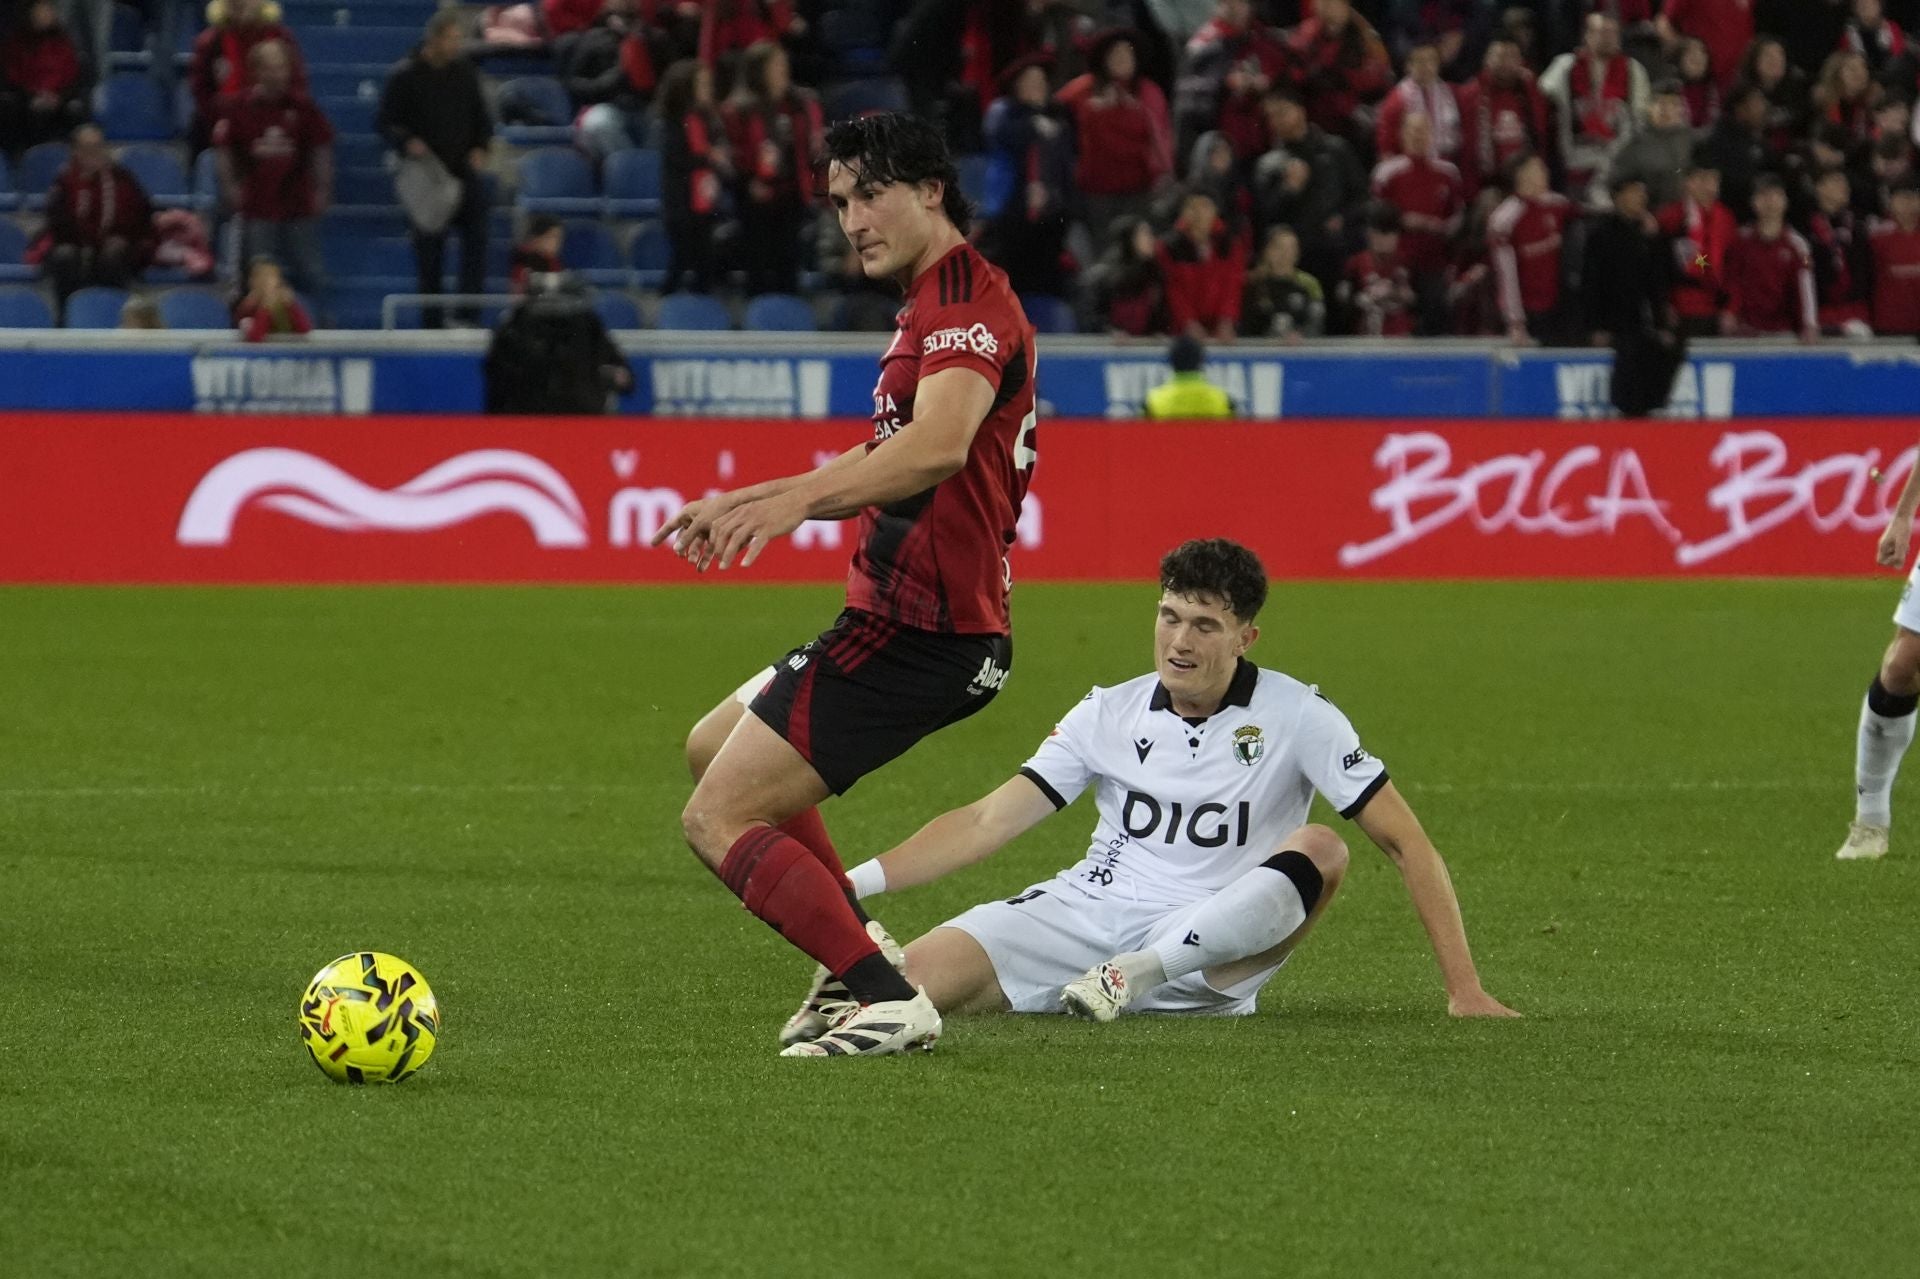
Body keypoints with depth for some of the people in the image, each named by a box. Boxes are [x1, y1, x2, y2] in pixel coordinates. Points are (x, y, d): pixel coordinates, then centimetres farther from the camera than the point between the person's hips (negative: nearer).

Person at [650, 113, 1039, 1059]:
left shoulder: (968, 301, -16)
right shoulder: (933, 308, 19)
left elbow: (938, 446, -35)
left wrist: (794, 501, -45)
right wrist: (745, 500, 27)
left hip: (917, 630, -11)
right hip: (907, 620, 11)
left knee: (716, 821, -12)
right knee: (712, 747, 27)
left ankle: (887, 1000, -16)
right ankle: (855, 956, 24)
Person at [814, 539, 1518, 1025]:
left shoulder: (1296, 715, -4)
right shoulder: (1110, 714, 4)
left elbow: (1406, 843, -5)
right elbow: (988, 821, 3)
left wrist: (1464, 990, -12)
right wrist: (853, 882, -10)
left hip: (1213, 948, -1)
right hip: (1086, 912, 1)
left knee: (1319, 849, -32)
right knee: (906, 981, -25)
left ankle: (1140, 973, -35)